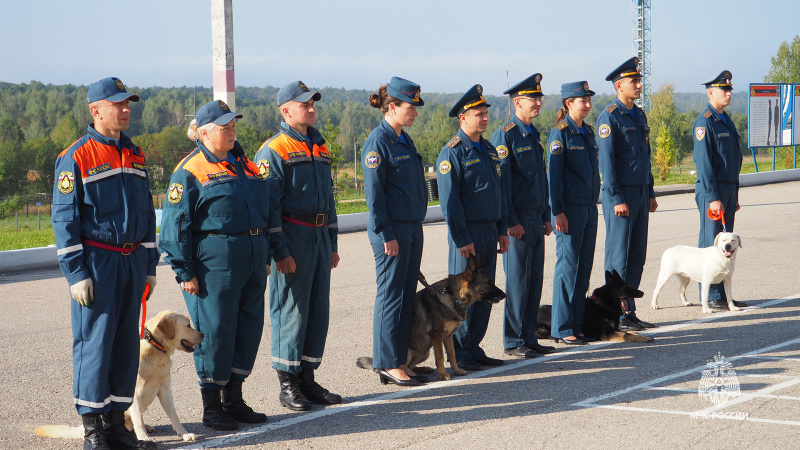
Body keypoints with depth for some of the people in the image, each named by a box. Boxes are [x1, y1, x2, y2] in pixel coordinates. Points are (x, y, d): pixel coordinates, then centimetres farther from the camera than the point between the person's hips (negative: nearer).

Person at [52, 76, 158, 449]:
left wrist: (149, 265, 15)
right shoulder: (76, 157, -6)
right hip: (97, 262, -6)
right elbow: (64, 219, -8)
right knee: (94, 343, -4)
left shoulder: (134, 155, 13)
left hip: (133, 261, 6)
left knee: (126, 343, 7)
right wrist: (76, 274, -13)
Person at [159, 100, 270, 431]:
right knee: (215, 330, -3)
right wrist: (184, 272, -12)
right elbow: (176, 225, -8)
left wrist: (264, 257, 20)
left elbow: (263, 212, 23)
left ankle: (233, 399, 22)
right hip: (214, 263, -7)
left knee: (250, 326, 9)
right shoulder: (190, 171, -6)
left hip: (251, 261, 7)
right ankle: (211, 407, 8)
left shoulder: (244, 165, 15)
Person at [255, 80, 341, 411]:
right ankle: (288, 384, 5)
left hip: (320, 236, 7)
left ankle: (307, 379, 17)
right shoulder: (274, 150, -8)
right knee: (290, 310, -3)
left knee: (318, 309, 8)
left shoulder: (319, 148, 16)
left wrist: (332, 243, 18)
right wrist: (280, 252, -17)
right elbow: (269, 204, -12)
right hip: (293, 237, -7)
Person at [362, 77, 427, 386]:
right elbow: (373, 193, -15)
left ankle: (400, 358, 17)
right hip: (392, 230, -9)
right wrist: (385, 235, -17)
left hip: (412, 227, 9)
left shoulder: (404, 139, 14)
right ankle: (387, 363, 3)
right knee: (391, 297, -3)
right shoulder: (378, 142, -12)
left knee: (407, 296, 10)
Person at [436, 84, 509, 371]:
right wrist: (462, 239, -17)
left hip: (489, 231, 7)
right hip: (467, 232, -7)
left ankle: (474, 349, 18)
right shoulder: (452, 153, -10)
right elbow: (449, 200, -13)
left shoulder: (489, 150, 14)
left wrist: (502, 231, 14)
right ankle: (459, 354, 5)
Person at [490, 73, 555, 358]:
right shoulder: (505, 136, -10)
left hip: (536, 219, 8)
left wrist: (546, 217, 17)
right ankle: (513, 341, 4)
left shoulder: (534, 135, 16)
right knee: (517, 280, -3)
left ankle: (529, 337, 16)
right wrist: (510, 222, -17)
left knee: (535, 279, 9)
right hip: (517, 220, -8)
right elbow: (500, 181, -14)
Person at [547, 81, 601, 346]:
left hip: (589, 208, 8)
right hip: (570, 209, -8)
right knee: (568, 265, -5)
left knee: (584, 266, 9)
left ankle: (578, 324, 15)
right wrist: (558, 212, -15)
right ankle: (563, 329, 0)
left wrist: (594, 203, 17)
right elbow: (554, 174, -11)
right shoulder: (560, 133, -8)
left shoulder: (588, 132, 14)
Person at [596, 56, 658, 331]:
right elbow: (606, 160, -14)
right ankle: (617, 316, 0)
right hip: (620, 196, -8)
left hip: (640, 193, 8)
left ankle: (629, 312, 15)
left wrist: (650, 193, 17)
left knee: (637, 256, 9)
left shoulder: (639, 115, 15)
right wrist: (617, 199, -18)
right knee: (618, 257, -4)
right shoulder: (609, 117, -10)